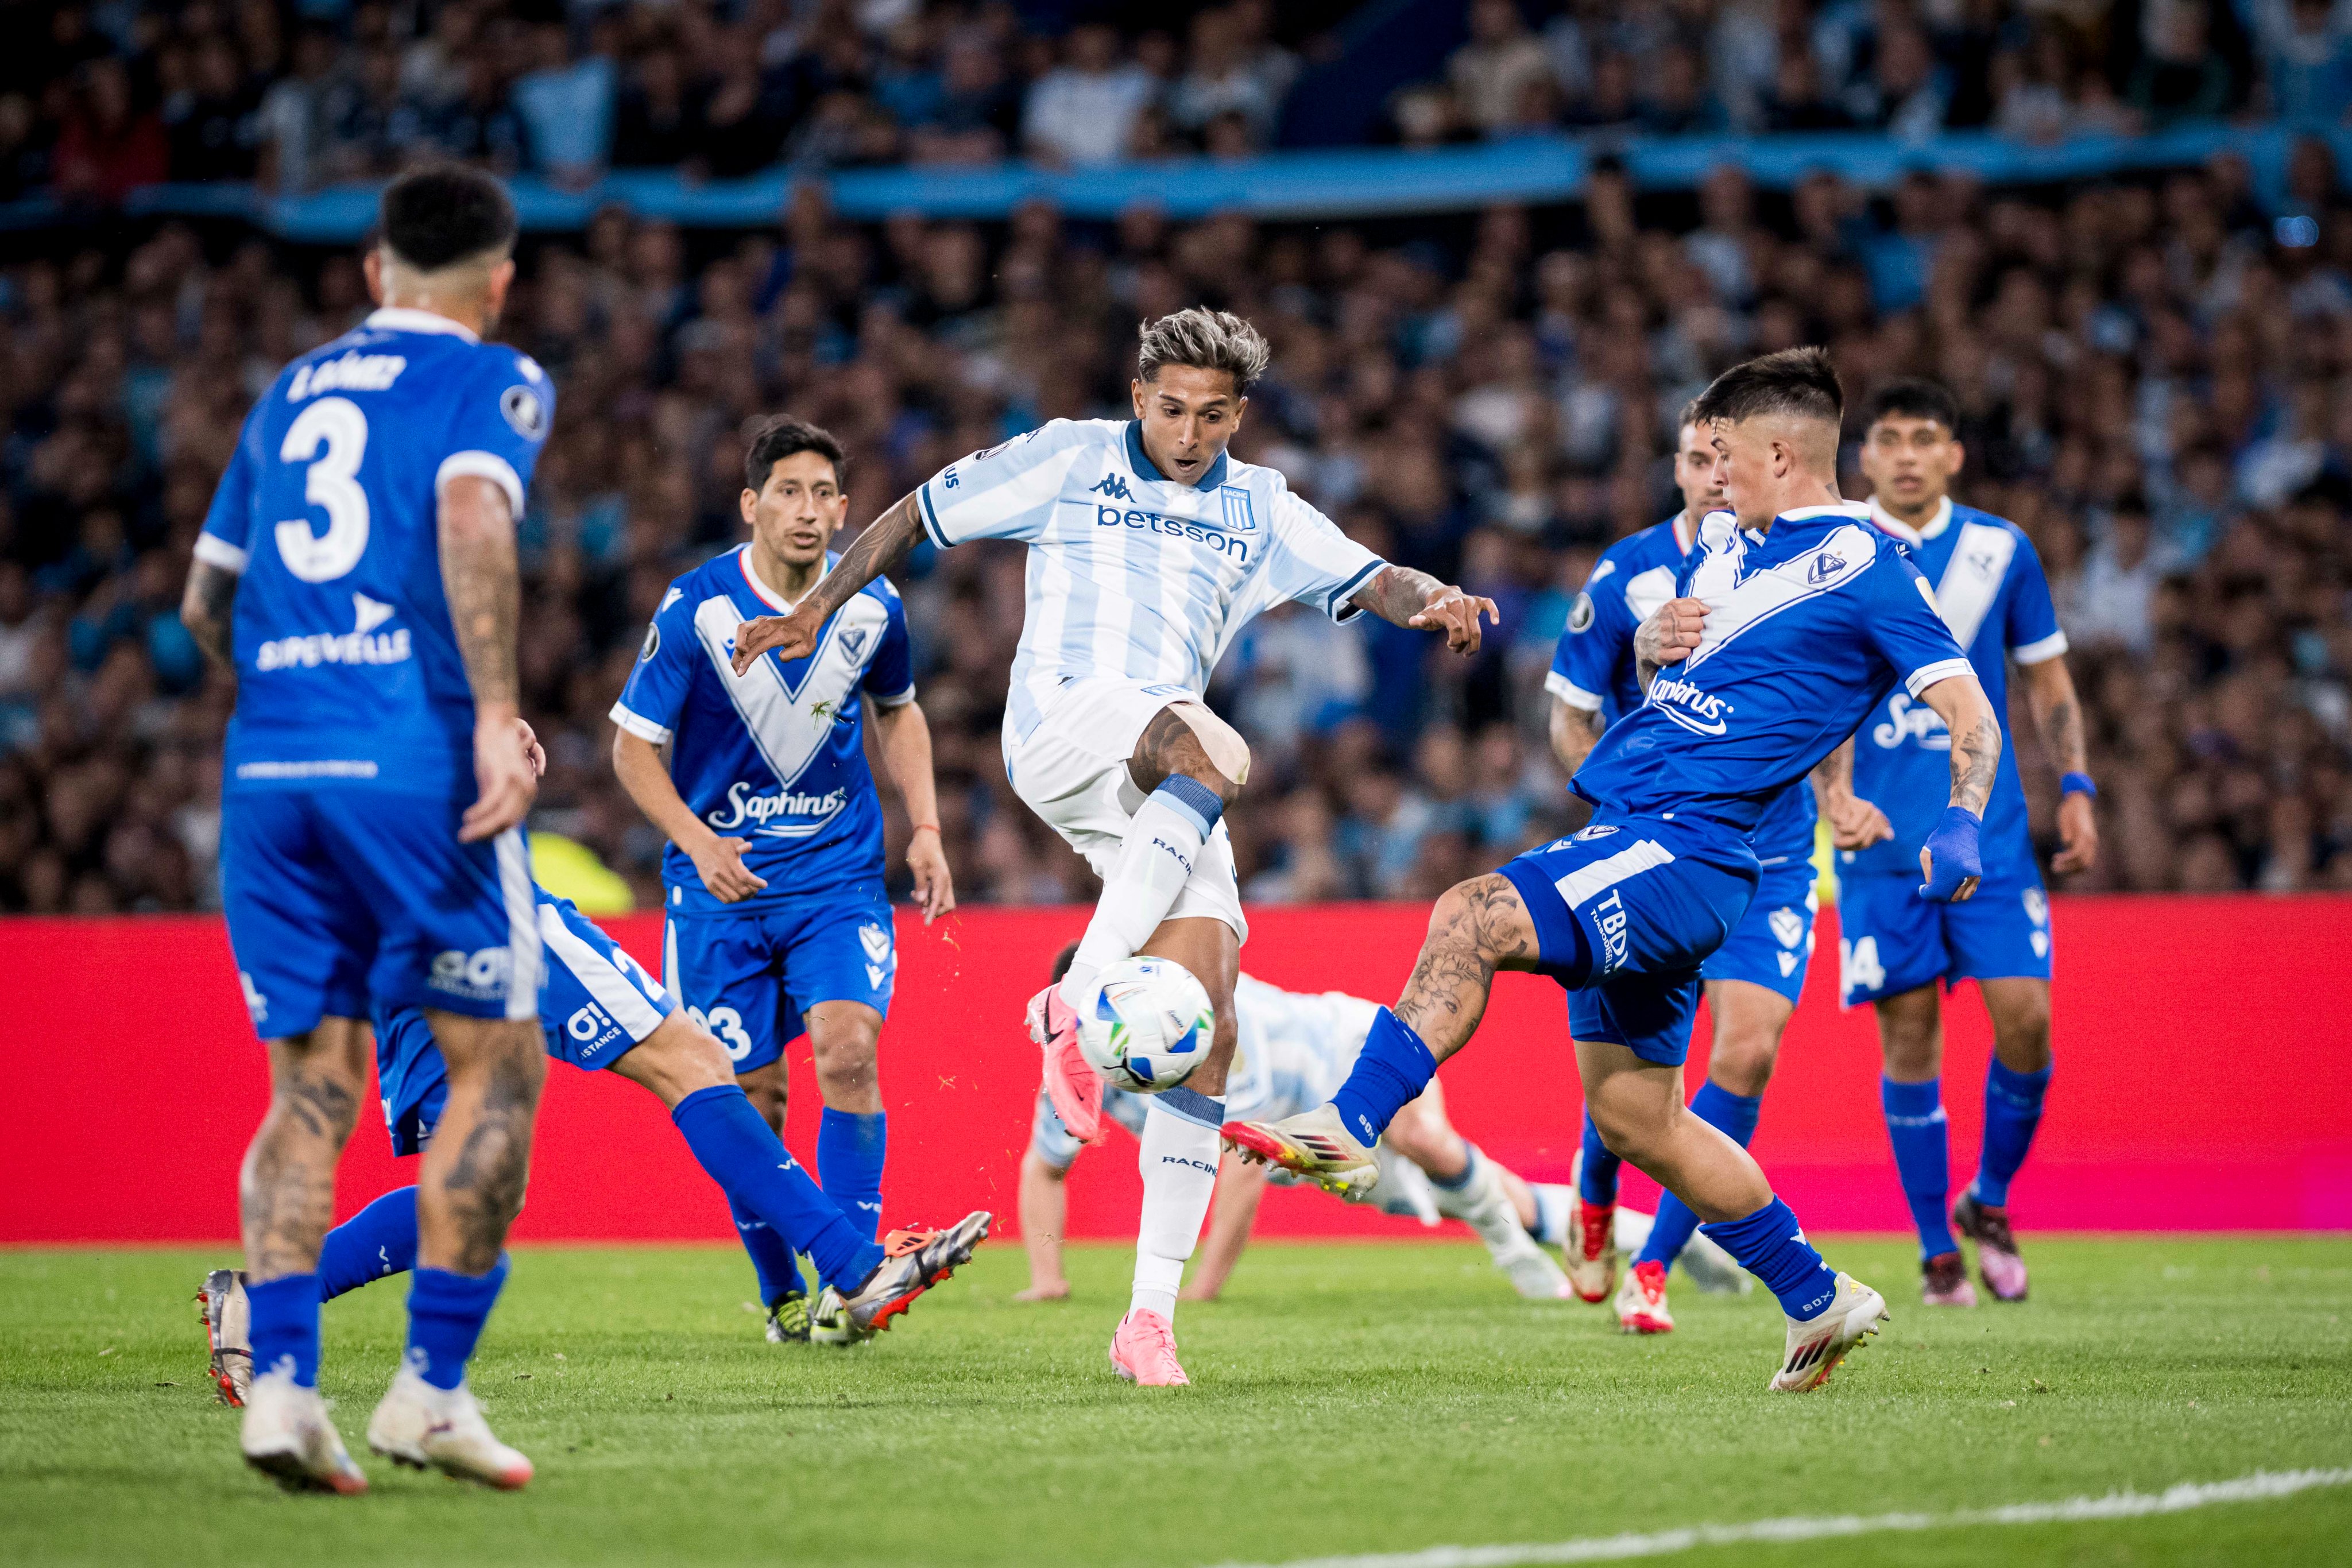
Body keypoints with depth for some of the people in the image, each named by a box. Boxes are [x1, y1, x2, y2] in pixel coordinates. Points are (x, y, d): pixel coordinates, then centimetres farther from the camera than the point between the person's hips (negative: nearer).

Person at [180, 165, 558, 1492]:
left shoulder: (291, 392, 21)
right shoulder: (493, 382, 4)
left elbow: (206, 601, 26)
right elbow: (471, 512, -17)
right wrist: (498, 712, -21)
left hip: (268, 770, 5)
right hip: (416, 767, -5)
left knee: (312, 1087, 8)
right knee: (496, 1069, 5)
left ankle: (281, 1380, -7)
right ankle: (430, 1390, -1)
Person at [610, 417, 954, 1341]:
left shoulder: (874, 609, -3)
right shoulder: (695, 610, -12)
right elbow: (634, 744, -5)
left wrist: (924, 830, 7)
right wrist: (696, 839, -20)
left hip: (840, 875, 1)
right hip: (722, 884, -1)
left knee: (847, 1050, -21)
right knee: (751, 1097, 1)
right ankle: (782, 1294, 20)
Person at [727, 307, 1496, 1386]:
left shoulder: (1258, 510, 18)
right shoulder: (1071, 459, 8)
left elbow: (1369, 580, 8)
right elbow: (918, 515, 14)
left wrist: (1431, 600, -15)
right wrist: (816, 611, 12)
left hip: (1165, 796, 5)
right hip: (1058, 721, -4)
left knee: (1204, 1042, -8)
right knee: (1213, 755, -39)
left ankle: (1151, 1314, -5)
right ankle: (1076, 1002, -37)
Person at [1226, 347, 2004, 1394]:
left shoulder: (1863, 566, -5)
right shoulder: (1721, 540, 19)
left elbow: (1971, 717, -8)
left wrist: (1960, 829, -26)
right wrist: (1655, 639, 9)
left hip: (1688, 848, -9)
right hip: (1626, 839, 9)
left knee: (1472, 917, -27)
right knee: (1632, 1115, 13)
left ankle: (1348, 1130, -27)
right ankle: (1819, 1303, 24)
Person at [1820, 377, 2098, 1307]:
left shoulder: (2001, 551, 6)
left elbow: (2048, 681, 14)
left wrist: (2074, 789, 4)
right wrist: (1835, 793, -20)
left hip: (1992, 830, 2)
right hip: (1882, 835, -1)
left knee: (2025, 1017, -8)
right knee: (1909, 1037, -2)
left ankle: (1989, 1202, 17)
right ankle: (1938, 1253, 9)